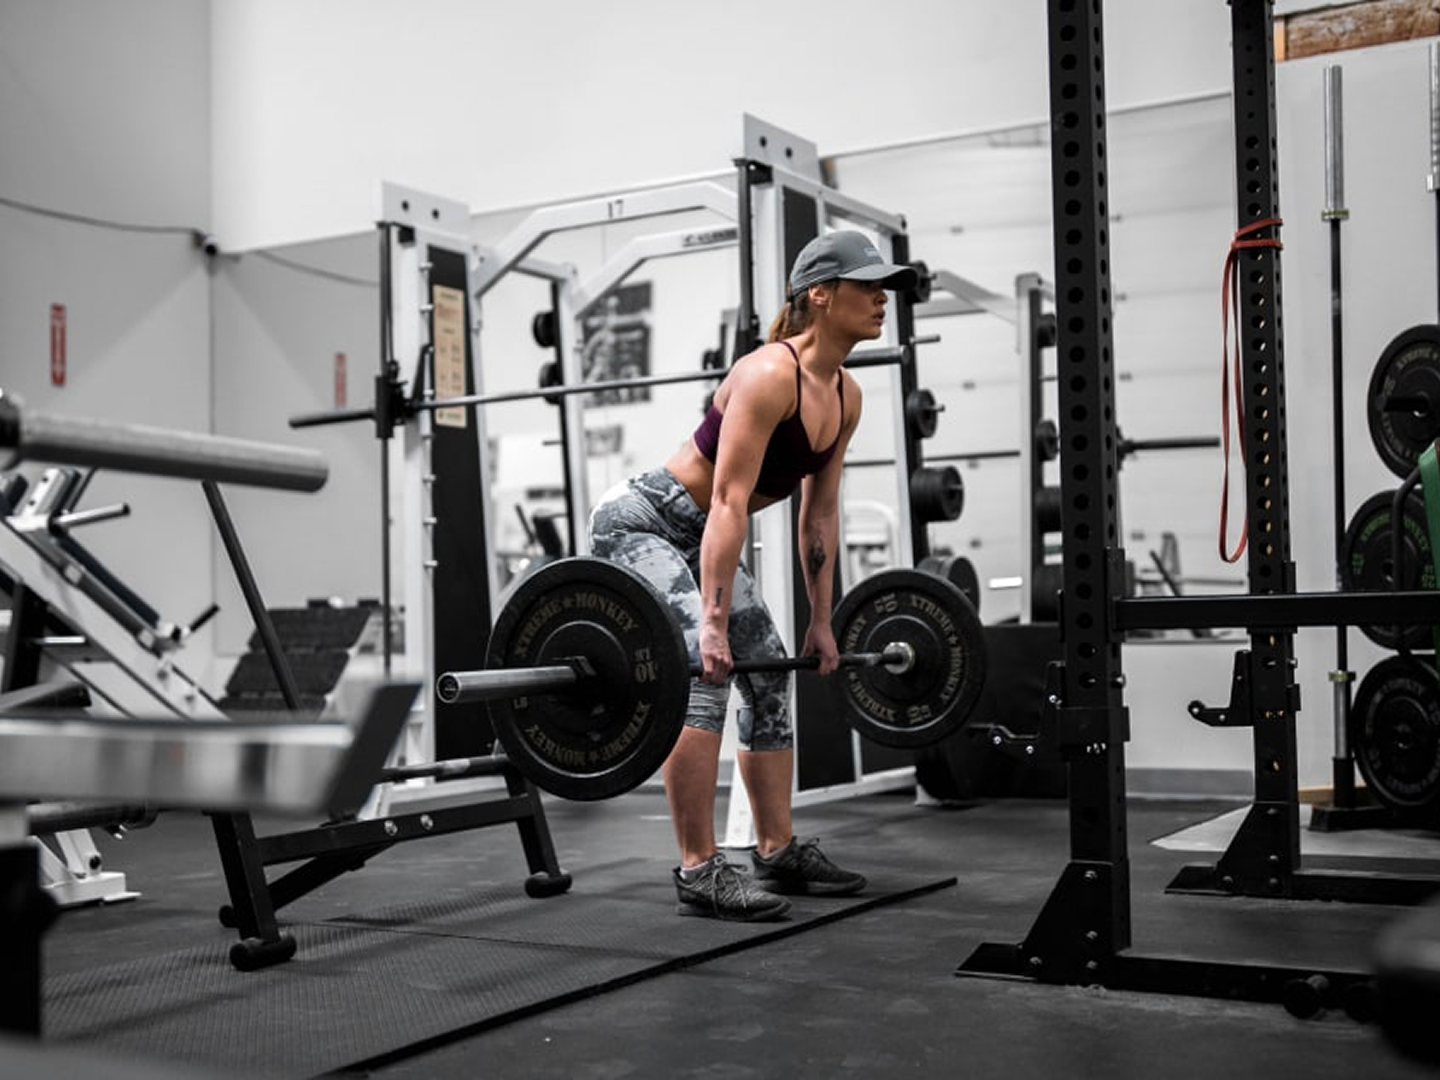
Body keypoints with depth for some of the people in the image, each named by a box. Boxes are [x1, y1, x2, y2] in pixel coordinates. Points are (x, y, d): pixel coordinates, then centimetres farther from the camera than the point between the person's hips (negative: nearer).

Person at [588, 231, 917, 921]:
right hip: (639, 521, -10)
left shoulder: (845, 396, 1)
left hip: (696, 536, 10)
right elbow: (730, 502, -31)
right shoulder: (769, 375, -25)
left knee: (770, 676, 9)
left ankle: (777, 852, 18)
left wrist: (821, 620, 8)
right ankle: (699, 873, -18)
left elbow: (820, 513, 7)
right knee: (704, 672, -23)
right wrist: (712, 620, -34)